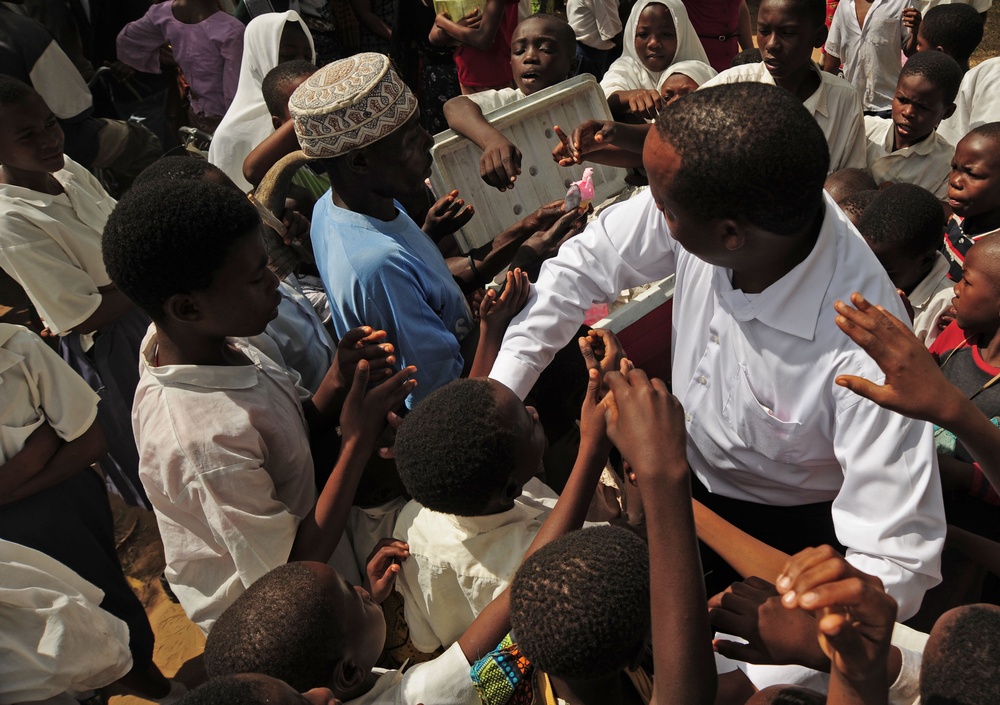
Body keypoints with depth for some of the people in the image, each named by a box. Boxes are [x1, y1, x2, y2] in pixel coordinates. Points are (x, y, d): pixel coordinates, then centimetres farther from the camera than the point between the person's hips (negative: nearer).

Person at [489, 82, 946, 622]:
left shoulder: (861, 351, -39)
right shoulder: (705, 200, -25)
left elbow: (898, 561, -34)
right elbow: (585, 264, -10)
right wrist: (498, 393, -15)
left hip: (790, 523, -4)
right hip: (685, 464, 4)